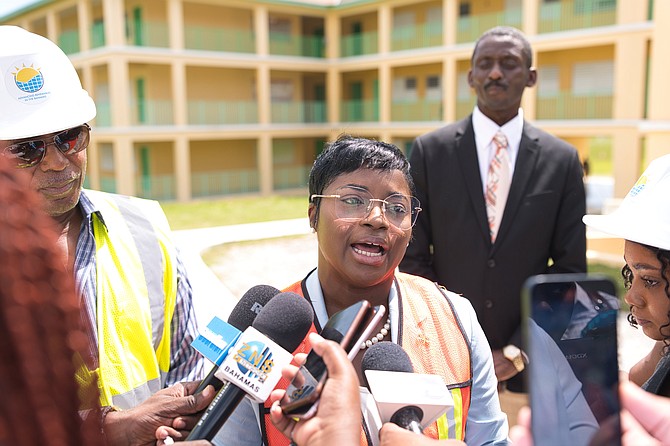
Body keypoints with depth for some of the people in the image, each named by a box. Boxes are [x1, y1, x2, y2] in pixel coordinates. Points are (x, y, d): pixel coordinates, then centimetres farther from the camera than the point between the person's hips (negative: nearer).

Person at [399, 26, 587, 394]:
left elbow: (570, 269, -1)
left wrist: (520, 349, -9)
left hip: (527, 360, 1)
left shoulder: (562, 160, -1)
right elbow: (412, 257, -4)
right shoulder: (429, 151, -4)